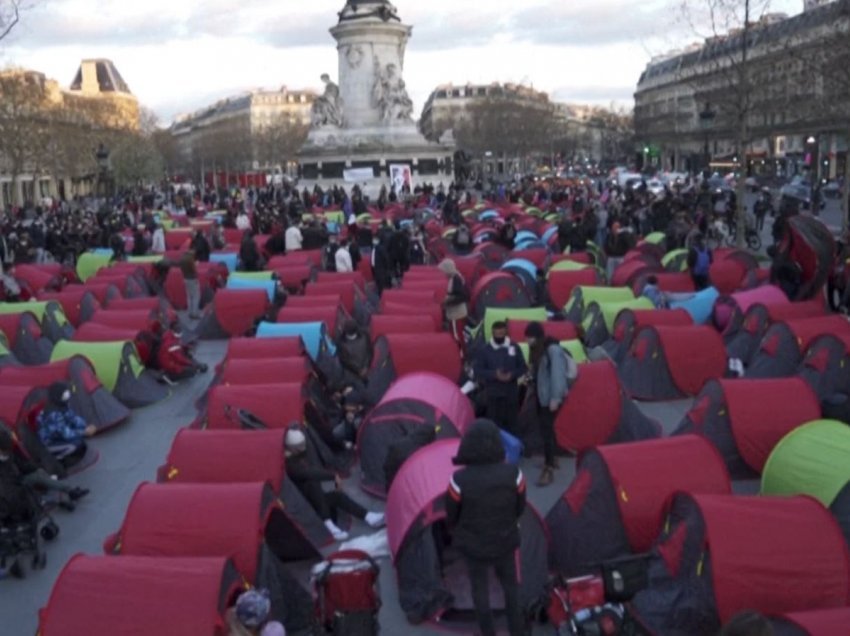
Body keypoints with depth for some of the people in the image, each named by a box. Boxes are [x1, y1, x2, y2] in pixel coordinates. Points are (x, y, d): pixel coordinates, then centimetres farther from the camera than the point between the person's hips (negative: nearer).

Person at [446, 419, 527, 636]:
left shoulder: (459, 480, -28)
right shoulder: (513, 474, -23)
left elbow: (451, 516, -10)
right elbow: (520, 508, -4)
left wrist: (458, 533, 12)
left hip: (473, 544, -2)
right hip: (505, 541, 2)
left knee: (480, 588, 20)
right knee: (510, 585, 24)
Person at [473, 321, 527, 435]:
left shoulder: (514, 348, 2)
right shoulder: (485, 349, -4)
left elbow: (523, 367, 7)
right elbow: (478, 369, -5)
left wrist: (512, 375, -13)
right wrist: (494, 374, -19)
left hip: (511, 391, 2)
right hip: (493, 392, -2)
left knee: (511, 421, 7)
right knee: (494, 422, -1)